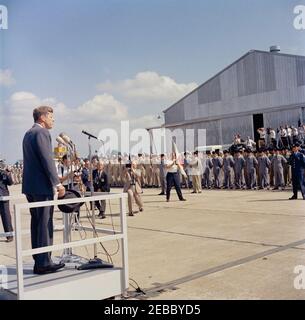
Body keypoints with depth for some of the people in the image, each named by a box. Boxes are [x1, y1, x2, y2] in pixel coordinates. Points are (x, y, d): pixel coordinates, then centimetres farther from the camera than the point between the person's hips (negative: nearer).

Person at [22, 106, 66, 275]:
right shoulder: (42, 132, -12)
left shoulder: (28, 133, 18)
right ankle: (43, 263, -1)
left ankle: (38, 260, 20)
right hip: (42, 186, -10)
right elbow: (47, 160, -19)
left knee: (36, 223, 13)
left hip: (30, 186, 10)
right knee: (45, 224, -5)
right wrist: (57, 183, -18)